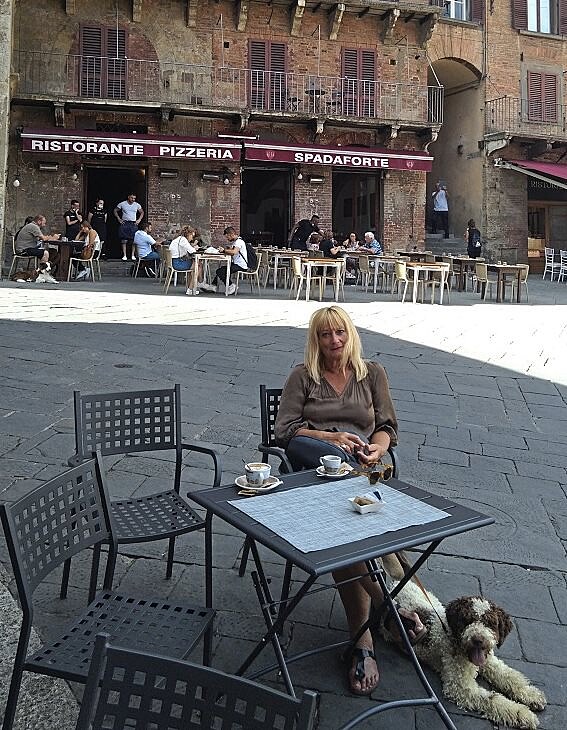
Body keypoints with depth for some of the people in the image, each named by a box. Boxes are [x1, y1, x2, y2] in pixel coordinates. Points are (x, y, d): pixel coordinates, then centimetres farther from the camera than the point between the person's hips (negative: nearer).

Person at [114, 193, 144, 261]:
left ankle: (133, 255, 5)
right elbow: (115, 211, 10)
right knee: (124, 240, -5)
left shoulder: (137, 205, 6)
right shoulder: (122, 204, 0)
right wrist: (119, 219, 2)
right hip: (124, 224, -2)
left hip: (133, 224, 2)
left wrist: (139, 220, 8)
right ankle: (124, 255, -2)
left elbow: (142, 212, 20)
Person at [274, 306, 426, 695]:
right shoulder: (302, 376, 14)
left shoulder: (372, 373, 20)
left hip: (362, 464, 0)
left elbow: (387, 426, 16)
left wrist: (377, 448, -8)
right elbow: (285, 430, 5)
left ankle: (362, 638, -27)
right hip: (315, 469, 0)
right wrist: (331, 437, -9)